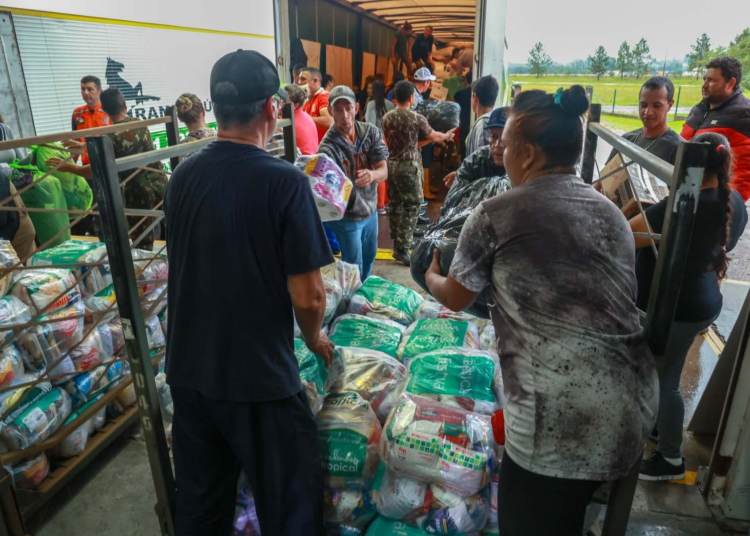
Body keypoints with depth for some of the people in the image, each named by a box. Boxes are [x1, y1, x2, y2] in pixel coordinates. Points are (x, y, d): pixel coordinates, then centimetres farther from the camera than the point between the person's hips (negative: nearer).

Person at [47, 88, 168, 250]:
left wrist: (68, 167, -1)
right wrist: (84, 146, 24)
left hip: (139, 192, -6)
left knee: (143, 244, 4)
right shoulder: (139, 124, 6)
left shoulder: (111, 137, -13)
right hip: (160, 184, 6)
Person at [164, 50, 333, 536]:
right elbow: (307, 296, -18)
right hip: (260, 377, -6)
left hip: (187, 370, 6)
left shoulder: (183, 176, 0)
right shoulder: (284, 180, -18)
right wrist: (315, 339, 4)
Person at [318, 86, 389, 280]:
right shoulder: (328, 148, -24)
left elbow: (384, 171, -14)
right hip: (347, 217, -5)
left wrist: (371, 175, -37)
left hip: (371, 210, 6)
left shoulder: (372, 132, -10)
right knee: (354, 268, 8)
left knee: (369, 257, 26)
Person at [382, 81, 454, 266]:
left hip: (391, 164, 6)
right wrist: (447, 135, 26)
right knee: (411, 206, 0)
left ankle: (397, 243, 22)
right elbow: (434, 136, 3)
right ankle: (402, 248, -2)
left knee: (395, 204, 13)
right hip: (409, 166, -6)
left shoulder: (387, 118, 4)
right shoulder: (417, 118, -10)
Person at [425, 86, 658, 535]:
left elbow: (456, 299, 5)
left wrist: (431, 276, 28)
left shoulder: (496, 214, -7)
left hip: (563, 419, -6)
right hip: (637, 405, 7)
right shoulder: (611, 212, 10)